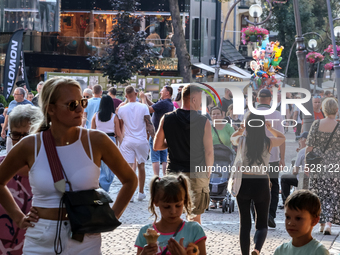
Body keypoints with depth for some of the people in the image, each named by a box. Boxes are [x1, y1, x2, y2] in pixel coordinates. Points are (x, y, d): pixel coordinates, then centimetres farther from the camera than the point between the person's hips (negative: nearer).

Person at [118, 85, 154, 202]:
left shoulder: (121, 109, -1)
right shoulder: (143, 107, -5)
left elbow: (119, 126, 10)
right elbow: (149, 125, -7)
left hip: (127, 141, 0)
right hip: (142, 140, 0)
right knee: (141, 166, 14)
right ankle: (141, 193, 23)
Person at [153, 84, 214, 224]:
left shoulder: (167, 119, -3)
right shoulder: (204, 122, -9)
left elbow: (156, 146, 2)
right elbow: (209, 152, -6)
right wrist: (208, 173, 9)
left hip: (173, 173, 1)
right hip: (197, 174, -1)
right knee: (195, 217, 9)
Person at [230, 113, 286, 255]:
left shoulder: (241, 140, -5)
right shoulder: (268, 142, -7)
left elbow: (232, 137, 21)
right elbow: (282, 138, 17)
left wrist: (243, 128, 24)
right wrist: (269, 128, 23)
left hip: (243, 184, 1)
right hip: (261, 184, -1)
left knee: (245, 223, 12)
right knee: (262, 224, 9)